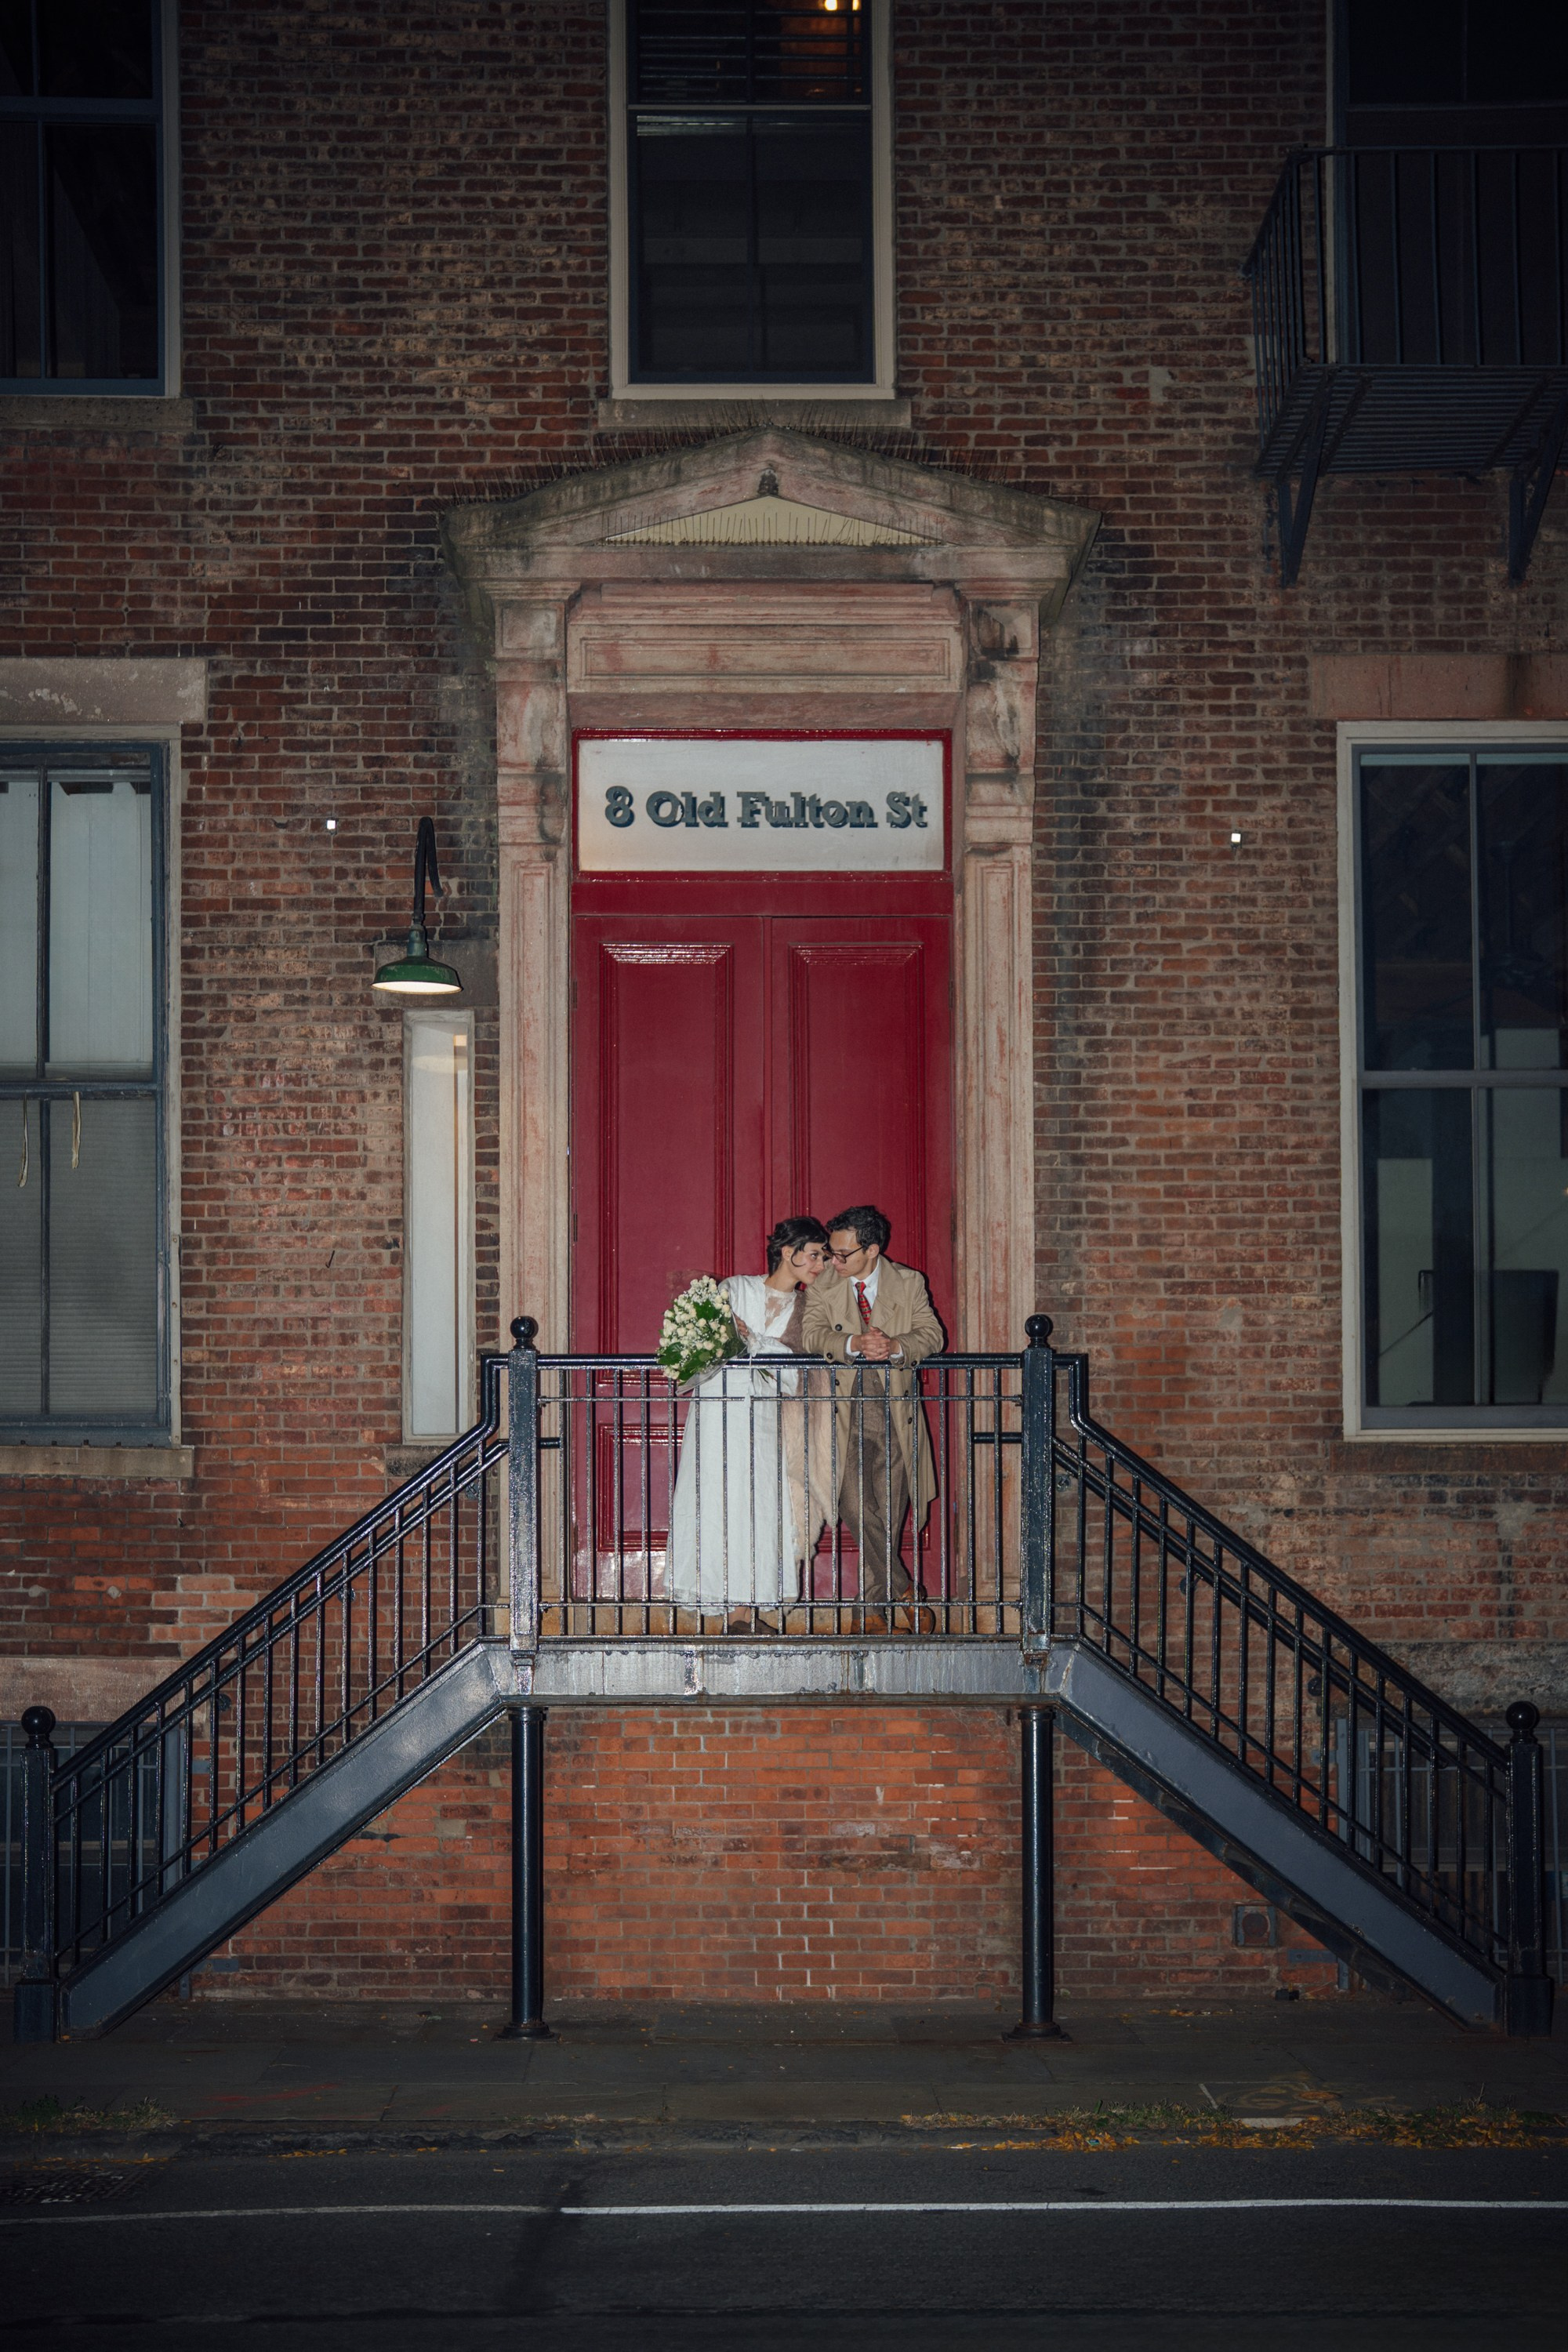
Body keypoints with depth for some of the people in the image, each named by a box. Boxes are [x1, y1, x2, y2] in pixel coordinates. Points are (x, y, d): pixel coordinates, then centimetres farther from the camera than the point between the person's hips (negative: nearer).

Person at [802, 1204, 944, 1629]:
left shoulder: (909, 1283, 5)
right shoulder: (824, 1285, 4)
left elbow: (932, 1335, -3)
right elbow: (811, 1334, -8)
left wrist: (895, 1347, -23)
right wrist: (854, 1344, -26)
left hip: (895, 1408, 1)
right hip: (846, 1408, -1)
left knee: (889, 1513, 2)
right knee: (856, 1506, -15)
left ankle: (877, 1604, 13)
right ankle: (902, 1593, -7)